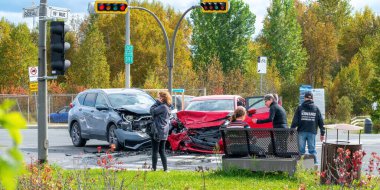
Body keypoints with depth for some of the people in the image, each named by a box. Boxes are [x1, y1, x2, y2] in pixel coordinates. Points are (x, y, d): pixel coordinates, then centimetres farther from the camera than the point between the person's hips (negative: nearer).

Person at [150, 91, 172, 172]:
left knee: (154, 151, -2)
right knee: (162, 151, 13)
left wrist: (157, 102, -9)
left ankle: (154, 168, -1)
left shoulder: (162, 107, -16)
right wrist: (158, 103, 6)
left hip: (158, 132, -9)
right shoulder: (166, 107, 13)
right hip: (164, 132, 9)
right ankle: (165, 168, 10)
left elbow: (152, 111, -17)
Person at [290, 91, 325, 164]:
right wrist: (322, 133, 12)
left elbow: (295, 121, -4)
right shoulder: (316, 108, 6)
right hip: (312, 132, 1)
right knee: (312, 149, 6)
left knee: (301, 150, 3)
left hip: (302, 132, -1)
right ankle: (315, 163, 2)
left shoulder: (300, 108, 0)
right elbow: (321, 122, 7)